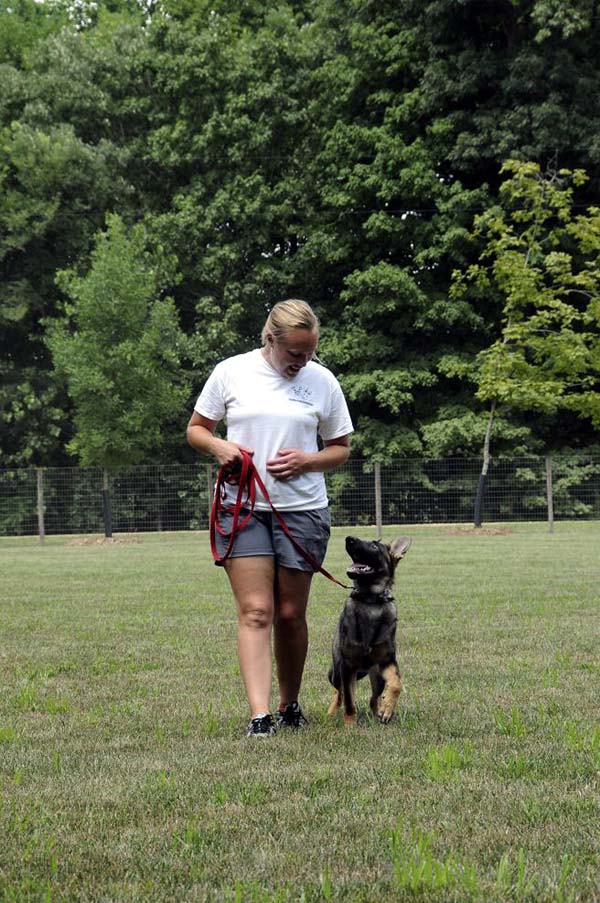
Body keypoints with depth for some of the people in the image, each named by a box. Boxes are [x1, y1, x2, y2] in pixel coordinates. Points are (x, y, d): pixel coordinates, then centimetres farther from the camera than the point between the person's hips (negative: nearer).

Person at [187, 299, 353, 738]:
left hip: (303, 510, 1)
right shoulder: (231, 372, 1)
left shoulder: (322, 381, 3)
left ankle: (290, 706, 25)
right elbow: (196, 429, 10)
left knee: (290, 615, 7)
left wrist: (305, 461, -9)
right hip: (243, 507, -1)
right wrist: (218, 446, -12)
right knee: (255, 612, -10)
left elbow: (340, 449, 11)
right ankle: (260, 716, -15)